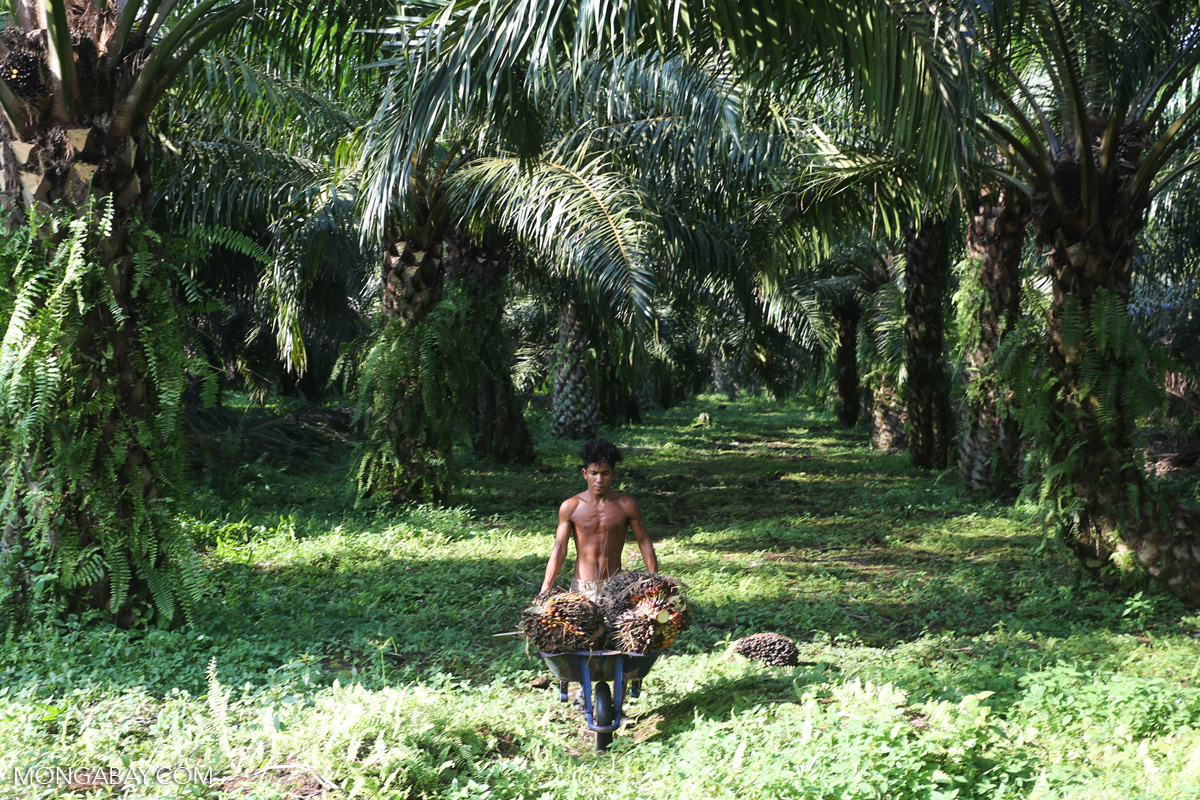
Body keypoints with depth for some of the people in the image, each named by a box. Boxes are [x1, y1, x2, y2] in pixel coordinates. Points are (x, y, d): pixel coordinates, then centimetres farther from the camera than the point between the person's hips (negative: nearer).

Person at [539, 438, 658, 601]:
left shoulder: (627, 506, 0)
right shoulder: (570, 507, -1)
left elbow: (644, 543, 7)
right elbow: (559, 549, -2)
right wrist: (545, 589, -11)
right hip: (581, 587, 0)